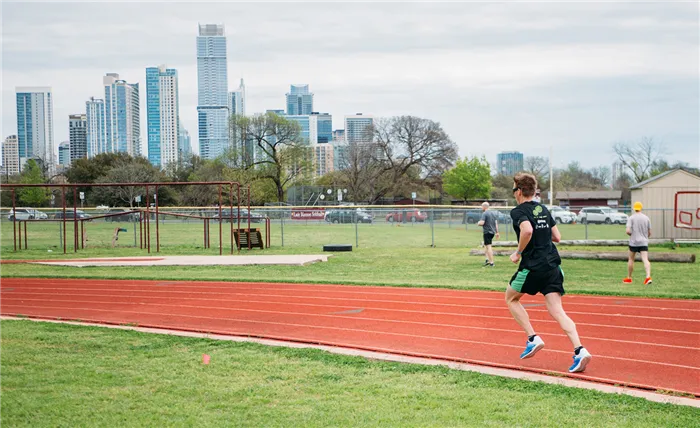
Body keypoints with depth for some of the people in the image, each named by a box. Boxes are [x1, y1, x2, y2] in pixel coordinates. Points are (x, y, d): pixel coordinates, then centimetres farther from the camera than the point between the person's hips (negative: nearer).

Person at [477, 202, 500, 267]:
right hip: (492, 232, 8)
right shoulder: (494, 213, 14)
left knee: (488, 246, -6)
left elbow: (482, 223, -21)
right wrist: (497, 232, 18)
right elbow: (496, 223, 15)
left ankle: (491, 262, -8)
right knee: (486, 245, 21)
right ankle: (487, 259, 16)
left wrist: (478, 223, 1)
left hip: (487, 232, -8)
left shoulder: (484, 214, -12)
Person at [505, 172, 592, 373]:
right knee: (557, 311, 0)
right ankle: (580, 351, -19)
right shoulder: (544, 210, 16)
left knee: (511, 298, 19)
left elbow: (527, 230, -26)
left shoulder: (519, 211, -6)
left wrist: (518, 253, -13)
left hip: (533, 267, -6)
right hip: (553, 266, 6)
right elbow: (557, 237, 18)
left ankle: (533, 339, 8)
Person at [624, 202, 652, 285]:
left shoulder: (631, 218, -4)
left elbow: (628, 231, -14)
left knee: (631, 259, 15)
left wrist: (631, 234, 8)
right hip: (644, 243, 2)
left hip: (634, 242, -2)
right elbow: (649, 233, 10)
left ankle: (629, 278, 23)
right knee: (645, 260, -8)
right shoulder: (646, 218, 6)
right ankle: (648, 276, -27)